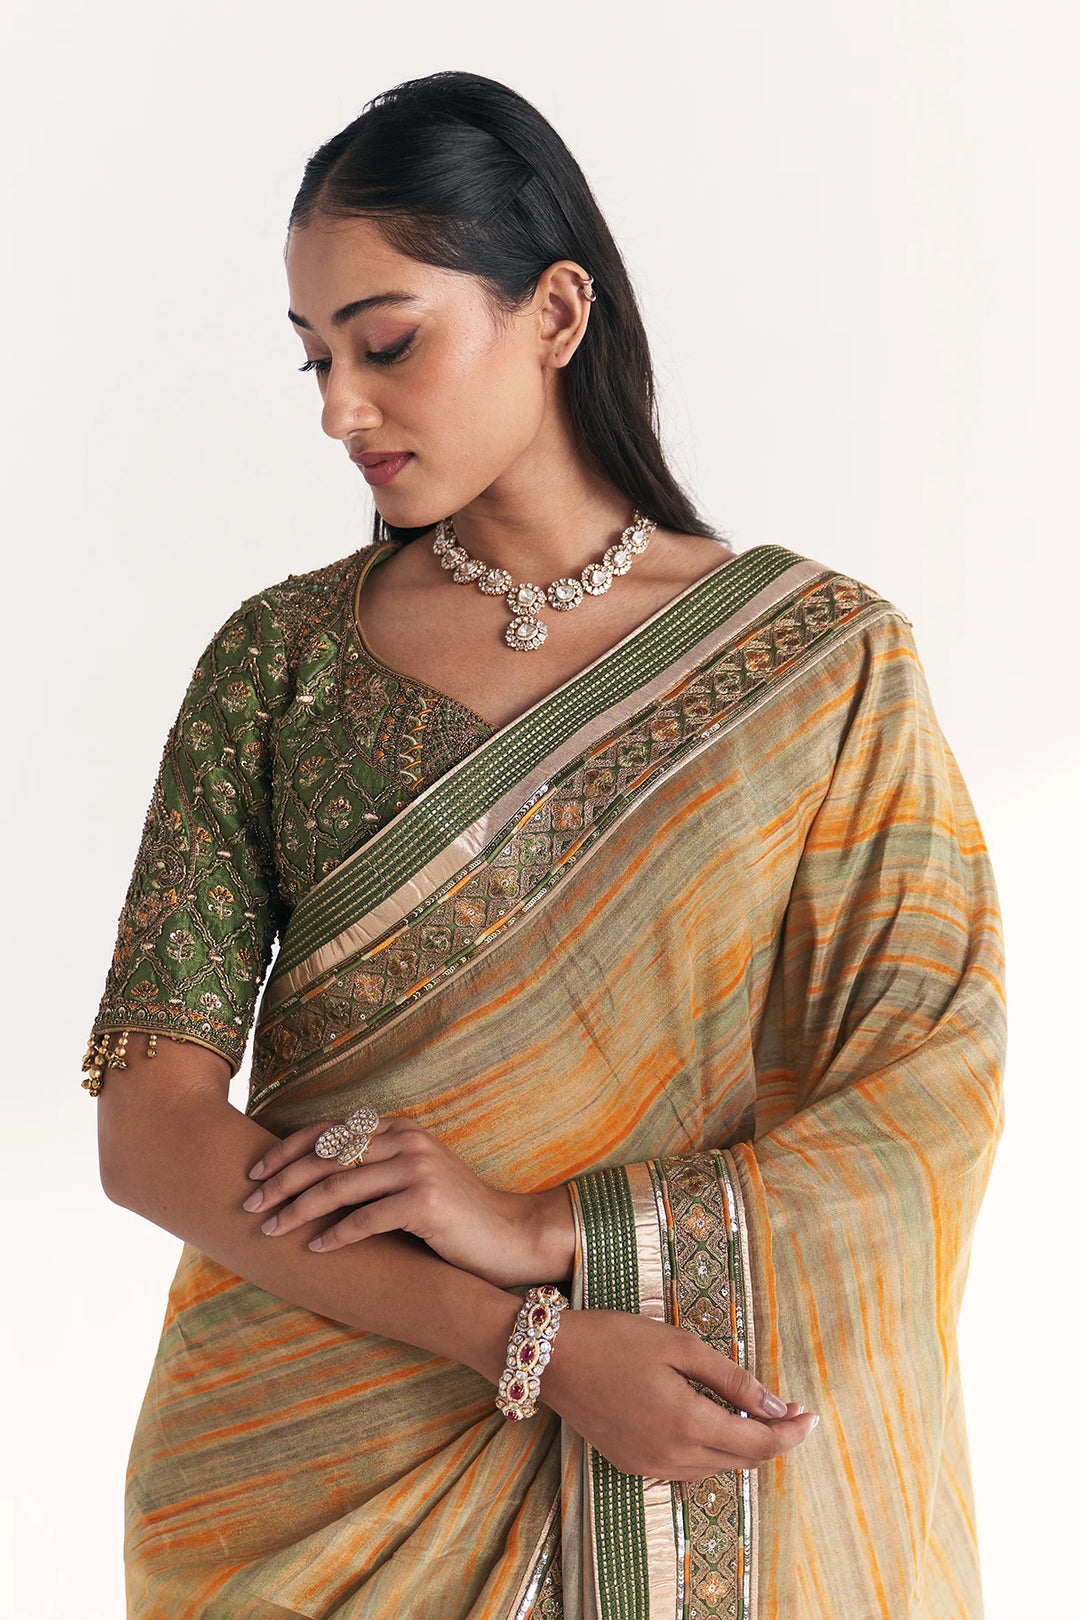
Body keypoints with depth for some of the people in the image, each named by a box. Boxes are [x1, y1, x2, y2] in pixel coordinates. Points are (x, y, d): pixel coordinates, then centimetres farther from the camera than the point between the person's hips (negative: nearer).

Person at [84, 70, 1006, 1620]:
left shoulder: (823, 661, -5)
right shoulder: (281, 659, -3)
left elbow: (935, 1115, -9)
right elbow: (148, 1118, -9)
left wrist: (547, 1228, -20)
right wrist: (533, 1347, -19)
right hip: (312, 1477, 1)